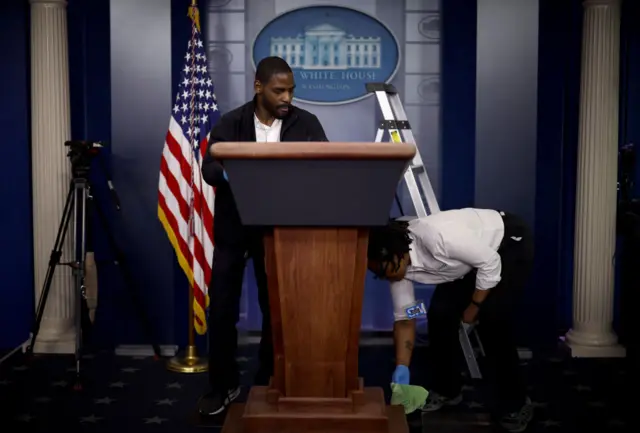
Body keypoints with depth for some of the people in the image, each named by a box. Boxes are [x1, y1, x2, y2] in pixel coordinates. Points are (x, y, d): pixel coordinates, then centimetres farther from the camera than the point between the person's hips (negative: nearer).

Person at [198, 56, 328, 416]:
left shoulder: (306, 124, -2)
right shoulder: (230, 124, -4)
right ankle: (223, 385, 16)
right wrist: (233, 173, -37)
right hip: (234, 228, 0)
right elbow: (210, 168, -15)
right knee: (223, 307, 2)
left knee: (276, 306, 9)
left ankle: (270, 380, 25)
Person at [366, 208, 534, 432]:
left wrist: (473, 307, -15)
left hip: (511, 242, -7)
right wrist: (402, 367, -12)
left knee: (491, 318, -19)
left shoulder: (436, 236, -40)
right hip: (471, 258, 7)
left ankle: (514, 404, -2)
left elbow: (491, 264, -28)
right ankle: (445, 390, 15)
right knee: (439, 312, -4)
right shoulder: (396, 264, -15)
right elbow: (404, 317, -6)